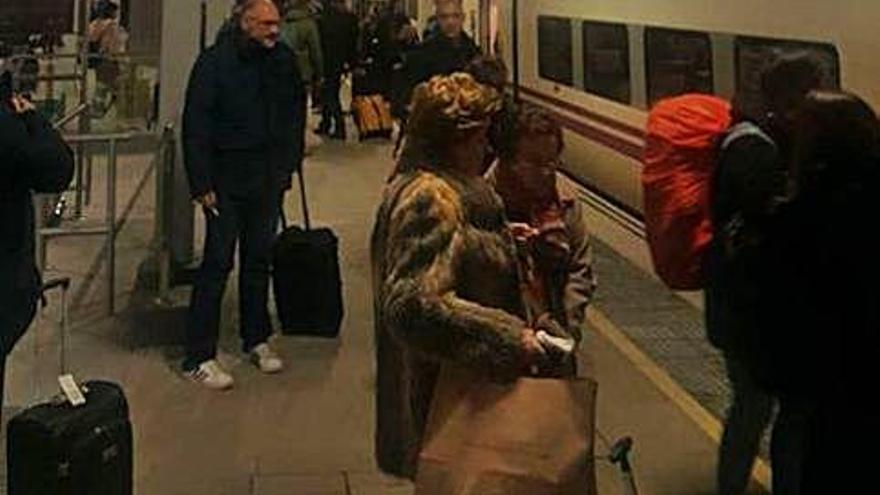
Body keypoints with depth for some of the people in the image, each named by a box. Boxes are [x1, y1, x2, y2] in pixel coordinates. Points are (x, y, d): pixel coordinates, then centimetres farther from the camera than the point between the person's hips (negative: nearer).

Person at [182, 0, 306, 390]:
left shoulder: (284, 61, 2)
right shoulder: (214, 62, -12)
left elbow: (296, 111, 15)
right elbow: (195, 126, -12)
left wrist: (289, 163, 9)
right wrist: (201, 184, -15)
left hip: (268, 179, 5)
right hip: (227, 179, -5)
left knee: (259, 259, 14)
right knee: (217, 262, -4)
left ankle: (256, 339, 29)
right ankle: (199, 357, 2)